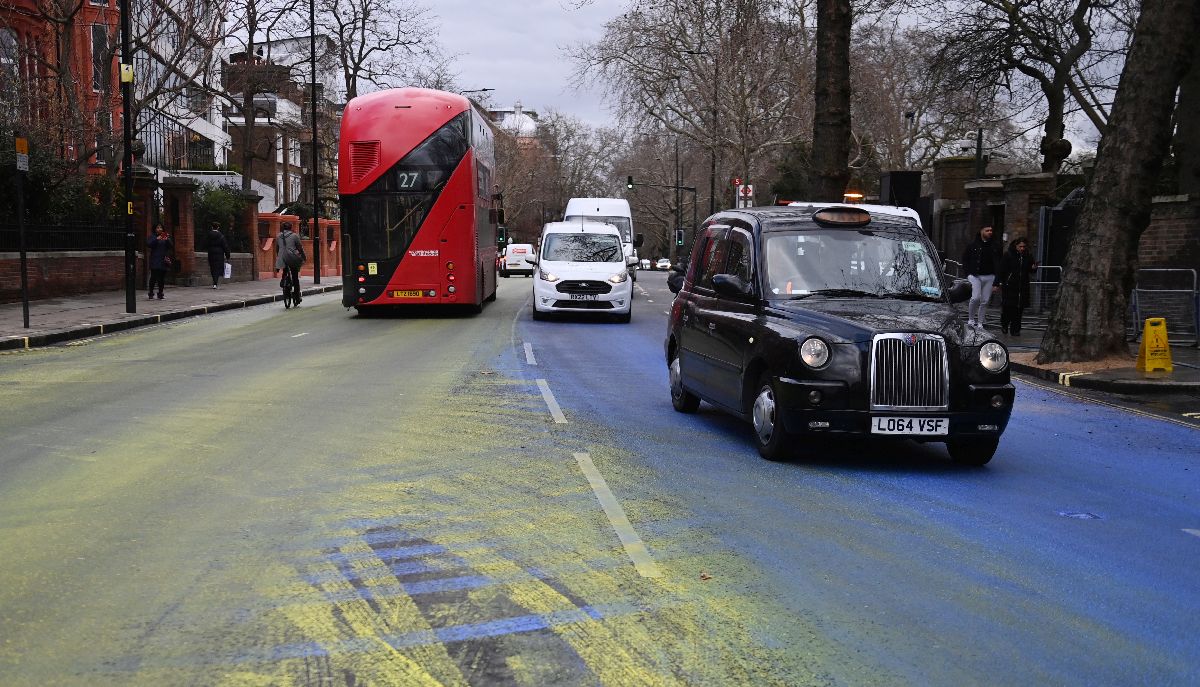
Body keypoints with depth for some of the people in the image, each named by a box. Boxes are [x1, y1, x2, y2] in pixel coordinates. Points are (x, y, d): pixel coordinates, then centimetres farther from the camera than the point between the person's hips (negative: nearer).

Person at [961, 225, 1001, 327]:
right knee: (976, 298, -17)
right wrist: (968, 273, -2)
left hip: (989, 277, 3)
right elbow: (965, 259, 10)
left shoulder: (994, 247, 8)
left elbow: (997, 263, 8)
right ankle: (971, 319, 1)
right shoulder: (972, 245, 2)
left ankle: (980, 323, 14)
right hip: (975, 276, -3)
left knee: (985, 301, 4)